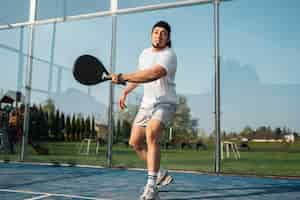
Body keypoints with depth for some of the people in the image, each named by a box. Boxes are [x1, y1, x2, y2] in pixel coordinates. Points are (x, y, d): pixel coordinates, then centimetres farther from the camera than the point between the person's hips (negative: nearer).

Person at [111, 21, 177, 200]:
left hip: (165, 103, -8)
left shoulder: (169, 55, -17)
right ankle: (160, 174, 24)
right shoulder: (145, 53, 9)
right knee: (135, 142, 6)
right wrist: (125, 92, 20)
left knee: (151, 134, -31)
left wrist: (122, 77, -37)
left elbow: (152, 74, -35)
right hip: (147, 104, 8)